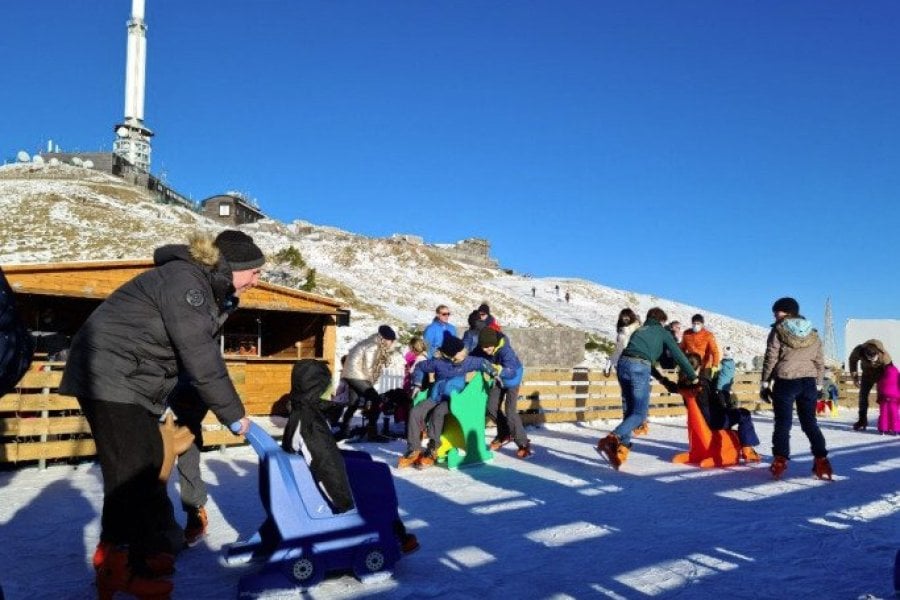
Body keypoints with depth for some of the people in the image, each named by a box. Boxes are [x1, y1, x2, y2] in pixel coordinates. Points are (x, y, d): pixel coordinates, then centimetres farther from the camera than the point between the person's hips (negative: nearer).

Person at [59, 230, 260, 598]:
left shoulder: (206, 289, 10)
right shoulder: (184, 280, -22)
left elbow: (200, 354, 9)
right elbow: (200, 358, -24)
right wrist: (233, 413, -17)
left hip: (133, 384, 10)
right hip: (110, 378, -10)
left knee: (151, 465, 14)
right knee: (131, 473, -6)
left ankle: (148, 551, 26)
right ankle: (118, 569, 7)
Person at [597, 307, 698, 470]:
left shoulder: (639, 330, 32)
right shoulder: (662, 332, 17)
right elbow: (679, 355, 15)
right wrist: (693, 377, 23)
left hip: (623, 364, 6)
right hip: (639, 367, -6)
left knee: (631, 410, 16)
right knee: (640, 413, -3)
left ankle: (622, 448, 4)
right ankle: (610, 440, -24)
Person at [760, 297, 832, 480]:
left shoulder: (778, 331, -3)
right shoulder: (813, 333, 12)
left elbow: (770, 359, -6)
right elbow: (820, 362, 14)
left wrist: (764, 383, 0)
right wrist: (818, 385, 20)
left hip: (785, 382, -4)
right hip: (809, 382, 4)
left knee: (783, 423, 1)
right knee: (810, 422, 12)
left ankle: (780, 462, -3)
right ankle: (821, 461, 5)